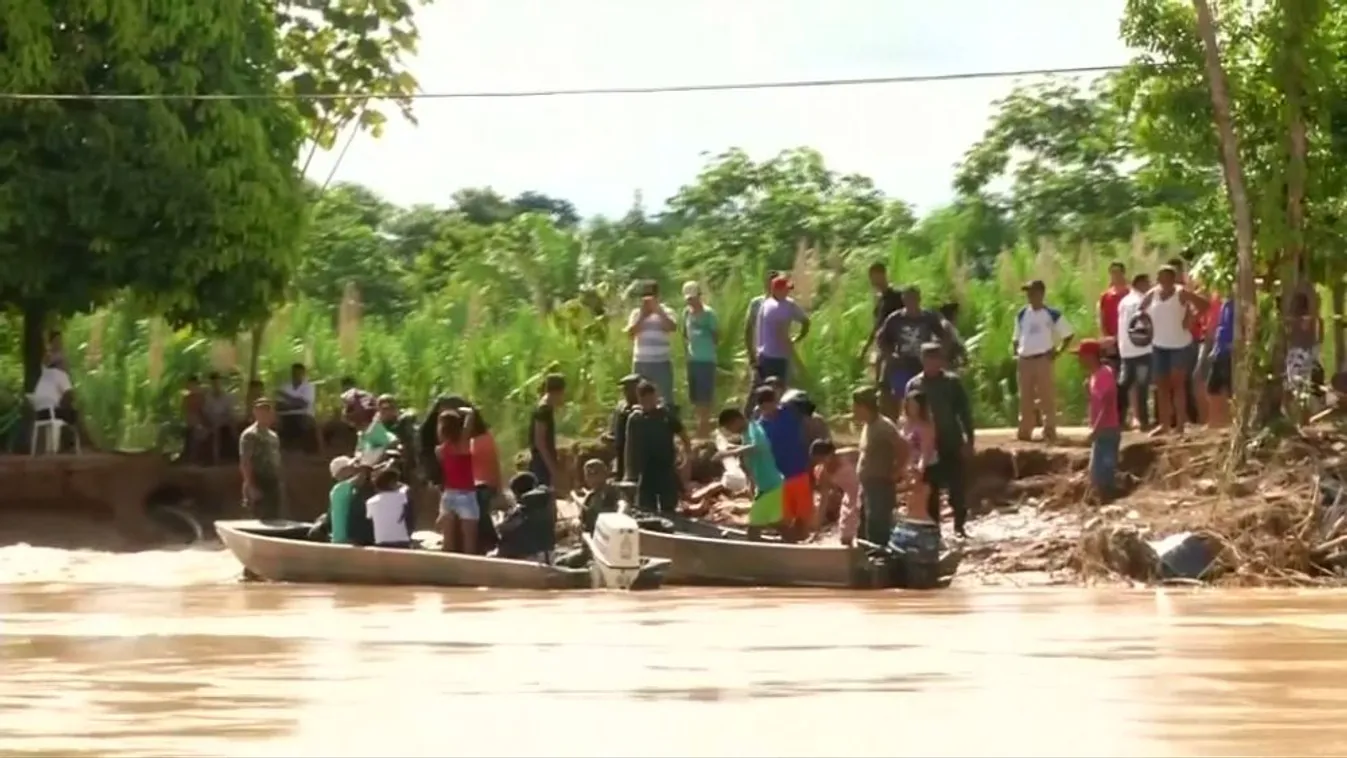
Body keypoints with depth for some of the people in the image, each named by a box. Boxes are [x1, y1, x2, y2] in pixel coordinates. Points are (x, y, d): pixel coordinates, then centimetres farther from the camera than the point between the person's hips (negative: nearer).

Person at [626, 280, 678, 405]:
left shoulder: (665, 312, 4)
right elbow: (630, 333, -4)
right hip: (641, 363, 2)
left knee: (666, 397, -3)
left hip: (662, 362, -2)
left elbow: (672, 327, -16)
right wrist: (642, 316, -9)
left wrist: (658, 311, -18)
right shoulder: (636, 313, 9)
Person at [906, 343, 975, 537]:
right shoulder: (914, 385, -1)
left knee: (956, 488, 0)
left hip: (952, 443, -1)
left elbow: (965, 412, 0)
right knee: (930, 490, 5)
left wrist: (969, 441, -5)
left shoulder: (953, 382, -2)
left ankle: (960, 525, 11)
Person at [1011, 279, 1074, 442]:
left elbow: (1068, 335, 3)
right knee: (1025, 397, 7)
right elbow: (1016, 338, 22)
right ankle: (1024, 431, 13)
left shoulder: (1052, 314, -2)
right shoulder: (1022, 314, 11)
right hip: (1024, 360, 4)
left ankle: (1050, 431, -2)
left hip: (1043, 359, -4)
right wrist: (1016, 353, 6)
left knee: (1047, 396, -5)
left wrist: (1057, 352, -4)